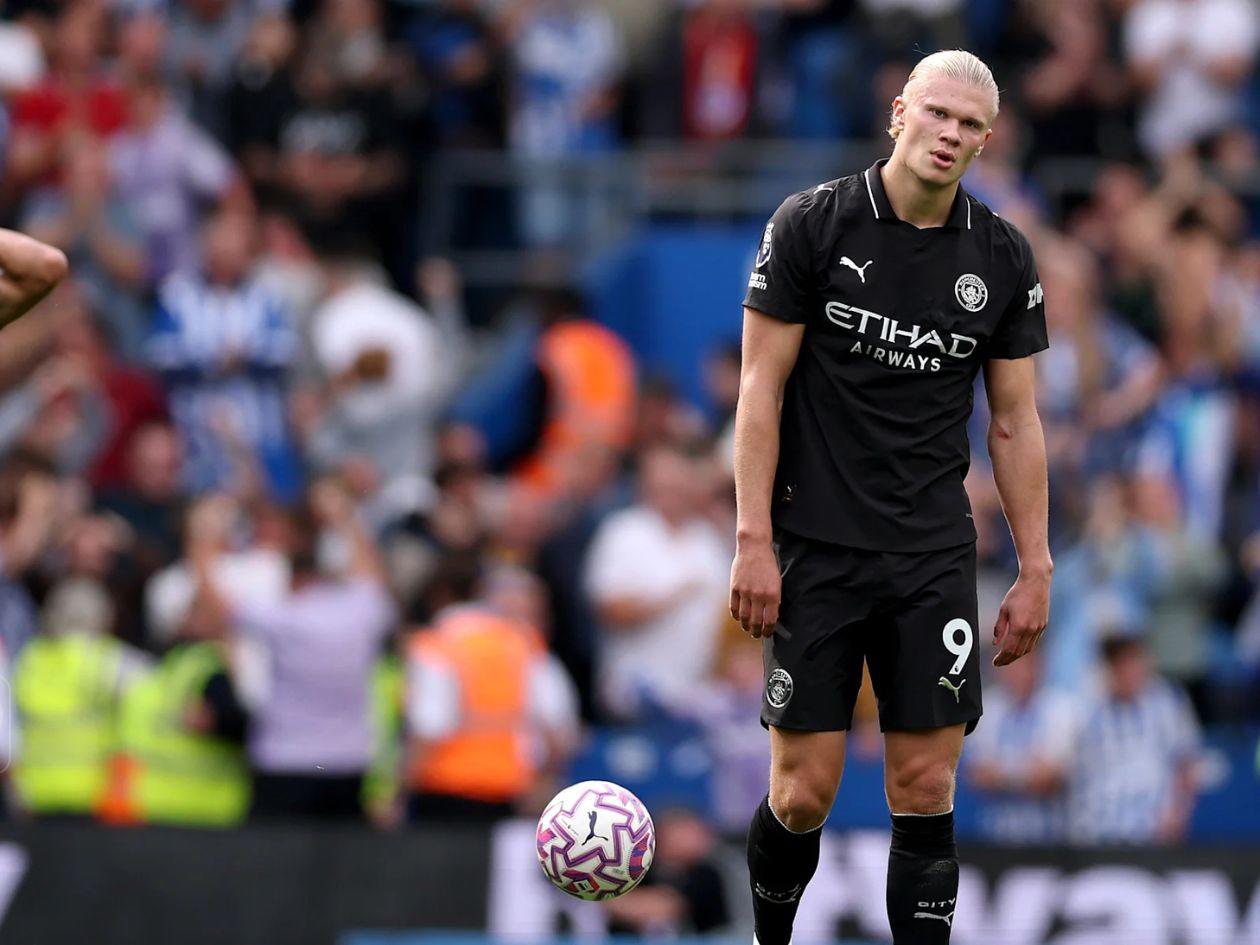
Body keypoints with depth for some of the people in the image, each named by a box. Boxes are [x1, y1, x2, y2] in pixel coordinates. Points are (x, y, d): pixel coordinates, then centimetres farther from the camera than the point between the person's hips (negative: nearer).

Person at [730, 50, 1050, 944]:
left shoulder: (1003, 258, 4)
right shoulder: (813, 224, -6)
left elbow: (1015, 422, 10)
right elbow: (762, 388, -4)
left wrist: (1036, 570, 7)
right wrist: (754, 542, -10)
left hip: (934, 559, 3)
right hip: (817, 553, -3)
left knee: (926, 787, -2)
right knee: (805, 791, -2)